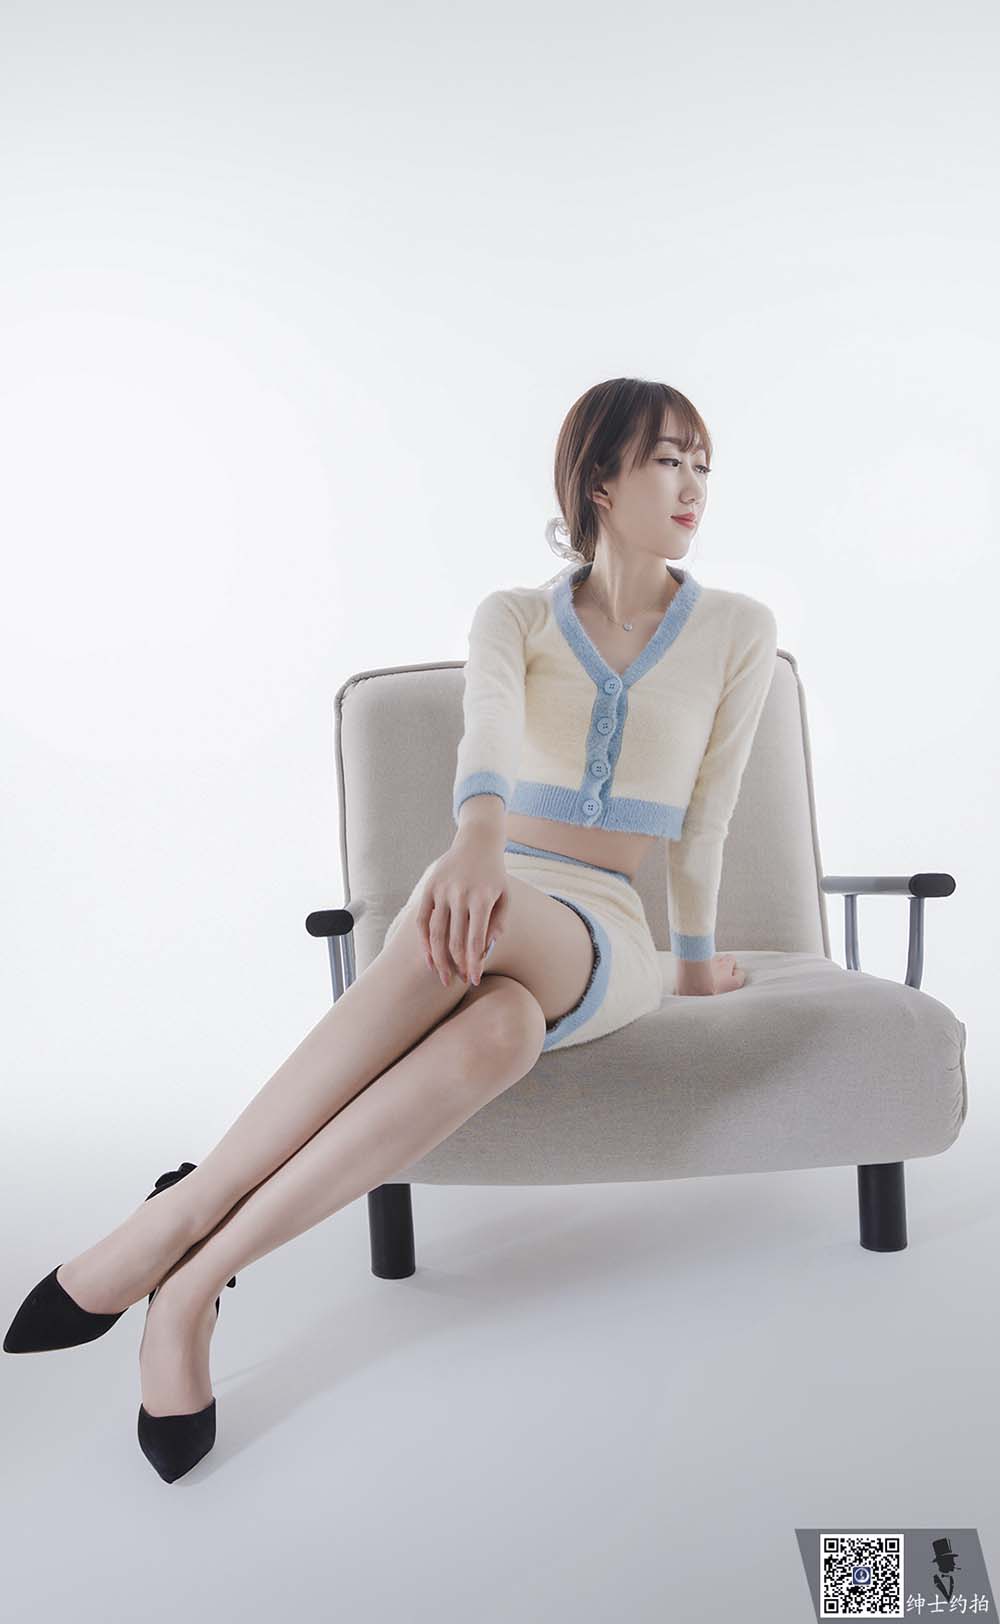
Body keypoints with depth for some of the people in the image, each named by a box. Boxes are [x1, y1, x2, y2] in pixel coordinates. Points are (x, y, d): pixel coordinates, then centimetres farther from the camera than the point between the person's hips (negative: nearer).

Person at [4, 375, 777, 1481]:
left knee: (500, 1027, -39)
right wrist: (478, 837, -40)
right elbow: (489, 722, -19)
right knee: (499, 1021, -40)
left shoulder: (737, 630, 6)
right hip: (488, 905, 0)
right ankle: (195, 1266, -32)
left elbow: (705, 820, 8)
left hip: (610, 941, 0)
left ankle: (186, 1230, -33)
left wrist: (698, 962, 15)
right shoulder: (514, 616, 5)